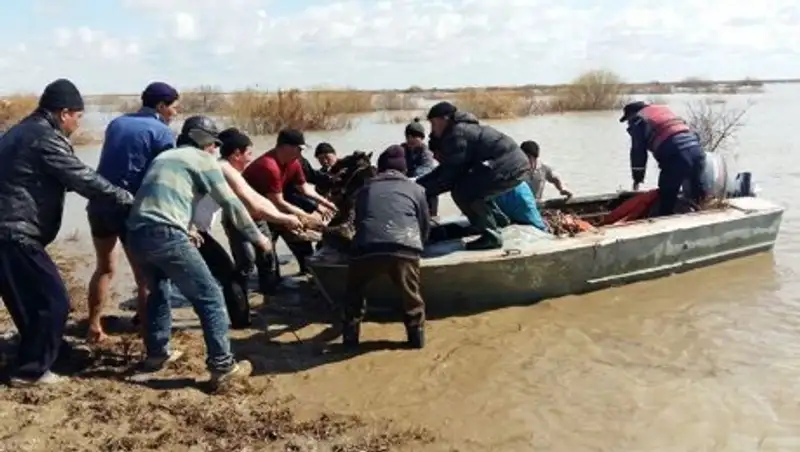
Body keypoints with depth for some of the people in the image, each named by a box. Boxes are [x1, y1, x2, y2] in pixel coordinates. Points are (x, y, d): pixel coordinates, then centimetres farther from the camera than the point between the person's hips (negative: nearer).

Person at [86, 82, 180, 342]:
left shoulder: (117, 123, 14)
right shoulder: (162, 132, -5)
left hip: (99, 204, 6)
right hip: (131, 209, -6)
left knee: (105, 268, 21)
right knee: (144, 275, 6)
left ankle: (94, 327, 27)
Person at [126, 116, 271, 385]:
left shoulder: (164, 156, 28)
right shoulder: (202, 159, 7)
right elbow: (231, 204, 7)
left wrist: (186, 229, 50)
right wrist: (257, 237, 18)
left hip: (136, 234, 8)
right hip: (165, 235, -8)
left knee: (159, 290, 30)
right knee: (210, 297, 0)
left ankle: (156, 353, 36)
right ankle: (222, 366, 1)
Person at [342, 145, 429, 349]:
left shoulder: (365, 189, 31)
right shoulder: (416, 189, 27)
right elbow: (425, 226, 33)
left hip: (367, 247, 1)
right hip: (405, 247, -1)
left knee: (354, 291, 27)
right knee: (411, 294, 24)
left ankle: (350, 336, 28)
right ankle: (416, 335, 30)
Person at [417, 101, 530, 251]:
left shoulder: (456, 134, -14)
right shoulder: (460, 129, 19)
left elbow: (451, 174, -14)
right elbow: (446, 168, 19)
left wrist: (425, 190, -6)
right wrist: (419, 183, 13)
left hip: (509, 167, -11)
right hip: (514, 163, 11)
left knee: (462, 192, -14)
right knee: (471, 187, 24)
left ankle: (492, 236, -8)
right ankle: (498, 220, 35)